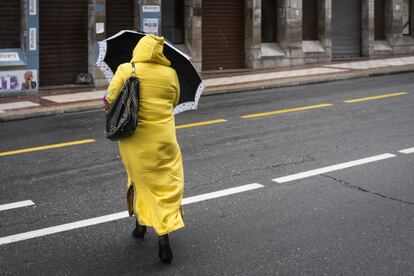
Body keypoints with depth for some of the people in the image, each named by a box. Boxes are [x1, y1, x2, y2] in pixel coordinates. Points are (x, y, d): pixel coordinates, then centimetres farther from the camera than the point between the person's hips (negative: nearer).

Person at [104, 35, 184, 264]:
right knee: (167, 183, 5)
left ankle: (141, 224, 32)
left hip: (134, 138, 1)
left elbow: (109, 101, -7)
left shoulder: (125, 70, -8)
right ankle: (164, 233, -7)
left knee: (140, 179, 20)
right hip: (162, 138, -1)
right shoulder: (170, 74, -3)